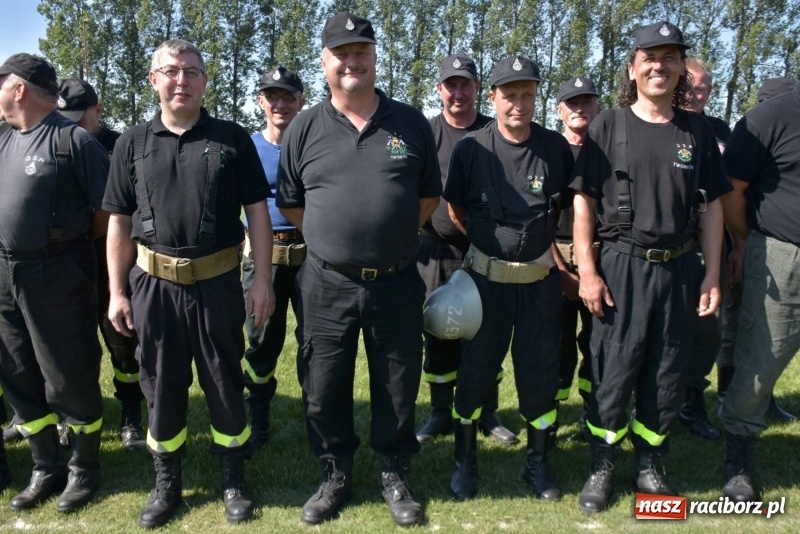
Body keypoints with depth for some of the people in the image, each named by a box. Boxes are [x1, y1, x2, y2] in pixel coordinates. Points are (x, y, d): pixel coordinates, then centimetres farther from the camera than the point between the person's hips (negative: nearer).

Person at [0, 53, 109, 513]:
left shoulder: (73, 140, -10)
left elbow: (110, 210, -12)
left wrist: (66, 232, -3)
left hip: (56, 274, -8)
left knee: (69, 379, 3)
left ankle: (85, 469, 23)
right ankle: (47, 469, 30)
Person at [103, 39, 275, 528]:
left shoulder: (233, 139, 0)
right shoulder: (134, 143, 5)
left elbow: (257, 212, 0)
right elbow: (120, 222, 6)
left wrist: (263, 280, -6)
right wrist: (117, 292, 2)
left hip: (218, 281, -1)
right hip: (153, 282, 2)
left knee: (224, 382, 9)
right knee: (161, 385, 12)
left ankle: (234, 479, 27)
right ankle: (167, 482, 30)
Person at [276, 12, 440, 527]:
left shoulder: (411, 123, 2)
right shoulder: (305, 128, 1)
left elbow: (429, 196, 11)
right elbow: (291, 202, 10)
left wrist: (392, 236, 8)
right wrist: (333, 236, 6)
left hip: (397, 283, 0)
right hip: (327, 284, 0)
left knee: (398, 387, 11)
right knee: (324, 389, 10)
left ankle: (395, 477, 32)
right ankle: (336, 477, 32)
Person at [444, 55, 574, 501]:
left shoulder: (556, 147, -2)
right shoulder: (471, 147, -7)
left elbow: (572, 207, 10)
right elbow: (456, 209, 6)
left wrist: (542, 243, 8)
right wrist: (489, 240, 7)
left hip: (541, 280, 2)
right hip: (487, 278, -1)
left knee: (541, 371, 9)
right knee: (476, 369, 7)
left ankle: (538, 462, 28)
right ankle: (466, 461, 24)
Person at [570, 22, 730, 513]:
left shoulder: (698, 131, 8)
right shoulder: (609, 126, 0)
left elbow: (711, 205, 9)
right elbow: (584, 201, -3)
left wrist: (712, 273, 3)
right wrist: (587, 271, -9)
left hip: (680, 268, 3)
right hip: (622, 266, -3)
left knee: (668, 376, 10)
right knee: (612, 372, 3)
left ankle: (650, 467, 27)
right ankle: (602, 468, 19)